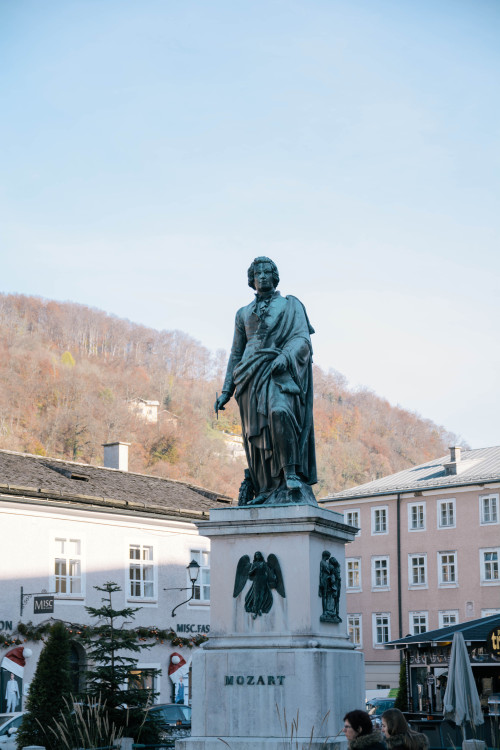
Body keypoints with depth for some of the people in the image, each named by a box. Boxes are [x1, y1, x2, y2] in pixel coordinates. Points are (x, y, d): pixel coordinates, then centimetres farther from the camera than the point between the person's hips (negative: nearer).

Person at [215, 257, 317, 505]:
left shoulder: (290, 305, 14)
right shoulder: (244, 313, 24)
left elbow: (302, 339, 1)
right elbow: (236, 354, 25)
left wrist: (285, 356, -21)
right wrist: (226, 391, 17)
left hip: (279, 372, -4)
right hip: (251, 376, 4)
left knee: (280, 412, -32)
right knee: (256, 433, -3)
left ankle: (291, 473, -30)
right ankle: (265, 490, 0)